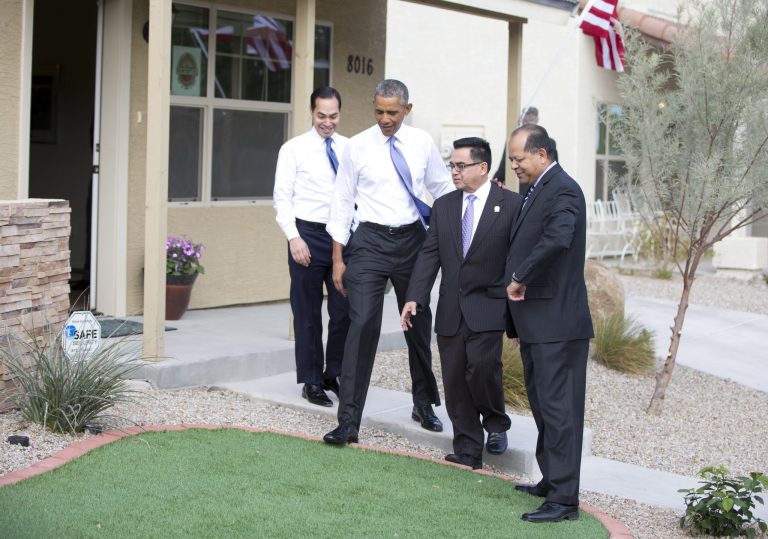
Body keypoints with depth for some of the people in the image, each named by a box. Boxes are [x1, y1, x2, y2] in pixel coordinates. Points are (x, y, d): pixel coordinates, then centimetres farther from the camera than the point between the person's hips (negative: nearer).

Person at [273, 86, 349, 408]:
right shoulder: (294, 149, -1)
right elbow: (282, 197, -3)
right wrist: (294, 238, -13)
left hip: (344, 236, 3)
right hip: (308, 235, -3)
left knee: (344, 310, 6)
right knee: (308, 312, 6)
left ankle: (335, 375, 23)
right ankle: (311, 381, 17)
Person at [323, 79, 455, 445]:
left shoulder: (422, 143, 2)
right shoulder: (357, 147, -3)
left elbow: (443, 189, 13)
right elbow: (343, 202, 0)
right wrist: (338, 259, -2)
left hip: (412, 239, 3)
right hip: (371, 241, -3)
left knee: (419, 325, 15)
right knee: (363, 326, -12)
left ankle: (424, 405, 35)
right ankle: (349, 420, -9)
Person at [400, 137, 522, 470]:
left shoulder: (511, 204, -2)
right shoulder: (443, 206, 12)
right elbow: (429, 255, 7)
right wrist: (414, 298, -4)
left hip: (487, 308, -5)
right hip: (450, 312, 5)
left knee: (482, 367, -20)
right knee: (455, 381, 5)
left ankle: (496, 424, 9)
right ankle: (467, 453, 15)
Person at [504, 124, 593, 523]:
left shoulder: (562, 191, -15)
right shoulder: (535, 191, 16)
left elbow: (557, 238, -32)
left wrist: (520, 277, -23)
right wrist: (518, 280, 7)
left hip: (556, 321, -10)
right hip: (536, 322, 10)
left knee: (558, 407, -8)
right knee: (542, 404, 18)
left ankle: (564, 498, -5)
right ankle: (552, 480, 30)